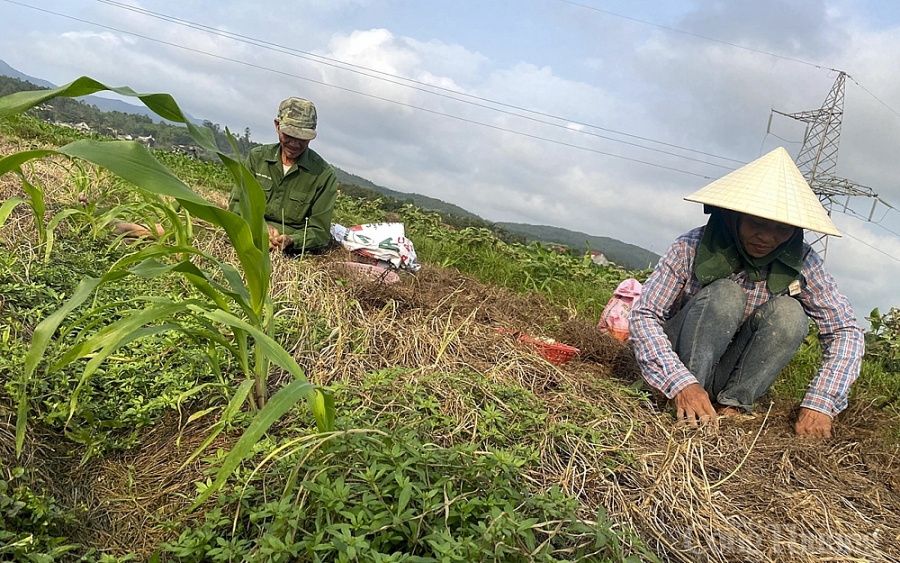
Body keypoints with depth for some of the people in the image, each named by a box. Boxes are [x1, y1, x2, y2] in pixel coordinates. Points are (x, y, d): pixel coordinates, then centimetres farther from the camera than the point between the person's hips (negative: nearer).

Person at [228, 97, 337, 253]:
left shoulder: (324, 174, -5)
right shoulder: (257, 157, 5)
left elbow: (319, 232, -3)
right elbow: (237, 203, 5)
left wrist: (290, 241, -24)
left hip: (294, 254, -3)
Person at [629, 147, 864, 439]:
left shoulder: (801, 263, -12)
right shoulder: (693, 248, -19)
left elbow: (846, 331, -10)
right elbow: (644, 315, -22)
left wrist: (819, 403, -25)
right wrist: (682, 383, -37)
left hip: (731, 375, 3)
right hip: (679, 362, -2)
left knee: (789, 313, -22)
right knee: (725, 295, -28)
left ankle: (732, 406, -19)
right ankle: (688, 408, -25)